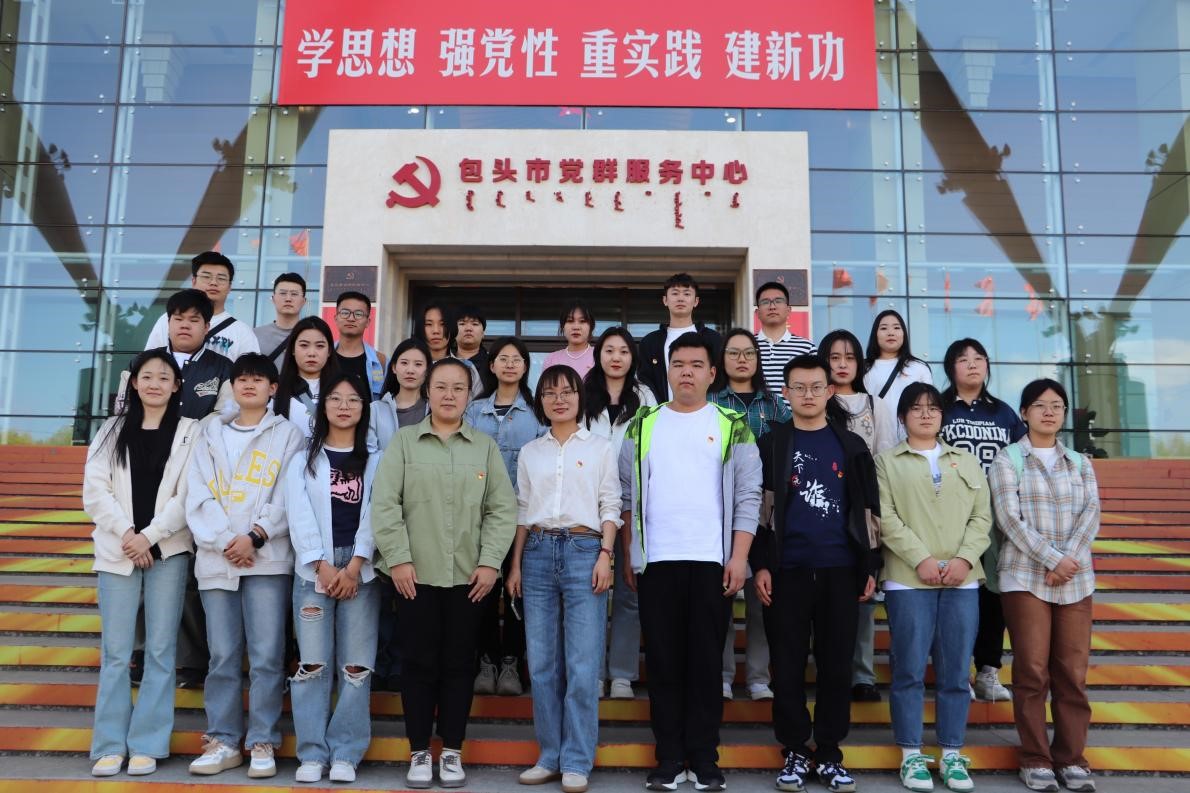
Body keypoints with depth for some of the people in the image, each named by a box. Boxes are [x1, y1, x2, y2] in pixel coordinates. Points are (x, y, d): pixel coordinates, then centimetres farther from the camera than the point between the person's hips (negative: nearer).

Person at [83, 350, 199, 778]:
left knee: (160, 650, 1)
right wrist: (126, 534, -10)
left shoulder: (190, 431, 3)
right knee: (115, 652, 2)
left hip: (168, 551, -2)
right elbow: (95, 490, 2)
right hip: (117, 551, 2)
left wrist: (149, 536, -12)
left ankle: (147, 745, 8)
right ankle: (110, 745, 10)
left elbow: (188, 496, -4)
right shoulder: (113, 430, 11)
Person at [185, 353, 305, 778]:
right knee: (223, 656, 6)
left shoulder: (288, 434, 7)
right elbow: (199, 495, 5)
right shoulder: (211, 433, 15)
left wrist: (255, 536, -13)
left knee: (267, 656, -3)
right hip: (216, 558, 3)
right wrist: (224, 542, -8)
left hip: (268, 558, -2)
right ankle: (223, 741, 16)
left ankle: (263, 743, 5)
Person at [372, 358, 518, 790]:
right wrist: (398, 559, -10)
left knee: (459, 664, 7)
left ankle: (452, 752, 18)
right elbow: (385, 504, -2)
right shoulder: (403, 441, 4)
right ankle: (419, 753, 17)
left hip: (469, 576, 1)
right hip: (415, 574, -1)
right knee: (419, 663, 4)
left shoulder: (486, 446, 8)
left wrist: (490, 562, -5)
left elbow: (503, 508, 3)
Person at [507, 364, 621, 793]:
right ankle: (549, 757, 16)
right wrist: (515, 564, 9)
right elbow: (522, 512, 14)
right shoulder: (529, 452, 14)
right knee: (542, 664, 5)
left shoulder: (600, 447, 7)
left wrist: (605, 555, -8)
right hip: (538, 552, 3)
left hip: (584, 550, -3)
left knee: (582, 666, -5)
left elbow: (610, 507, 3)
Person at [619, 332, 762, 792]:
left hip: (713, 561, -1)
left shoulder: (732, 426, 4)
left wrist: (739, 557, -7)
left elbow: (748, 497, 1)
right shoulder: (642, 426, 9)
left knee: (706, 662, 4)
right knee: (663, 662, 6)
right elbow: (628, 495, 10)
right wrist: (630, 556, 5)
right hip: (656, 561, 2)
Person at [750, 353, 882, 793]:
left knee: (836, 665, 5)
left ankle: (830, 754, 16)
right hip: (787, 571, -1)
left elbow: (868, 508, 10)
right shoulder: (770, 445, 5)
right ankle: (795, 752, 15)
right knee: (788, 666, 3)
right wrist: (760, 566, -5)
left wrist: (870, 567, 5)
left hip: (840, 570, 1)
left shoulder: (851, 446, 10)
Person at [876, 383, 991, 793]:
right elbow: (886, 518, -4)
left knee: (955, 672, 6)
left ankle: (952, 755, 17)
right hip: (909, 580, -3)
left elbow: (982, 516, 8)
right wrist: (921, 559, -14)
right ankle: (911, 756, 10)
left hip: (962, 581, 3)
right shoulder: (887, 462, 7)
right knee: (909, 670, 0)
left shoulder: (967, 462, 17)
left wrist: (964, 559, -7)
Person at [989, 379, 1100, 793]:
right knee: (1032, 671, -2)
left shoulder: (1080, 462, 14)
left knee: (1073, 671, 4)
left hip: (1075, 579, 3)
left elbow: (1091, 514, 1)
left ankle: (1071, 757, 15)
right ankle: (1036, 759, 8)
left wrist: (1069, 559, -14)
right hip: (1025, 576, -3)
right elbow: (1009, 518, -8)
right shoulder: (1007, 459, 2)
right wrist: (1052, 559, -16)